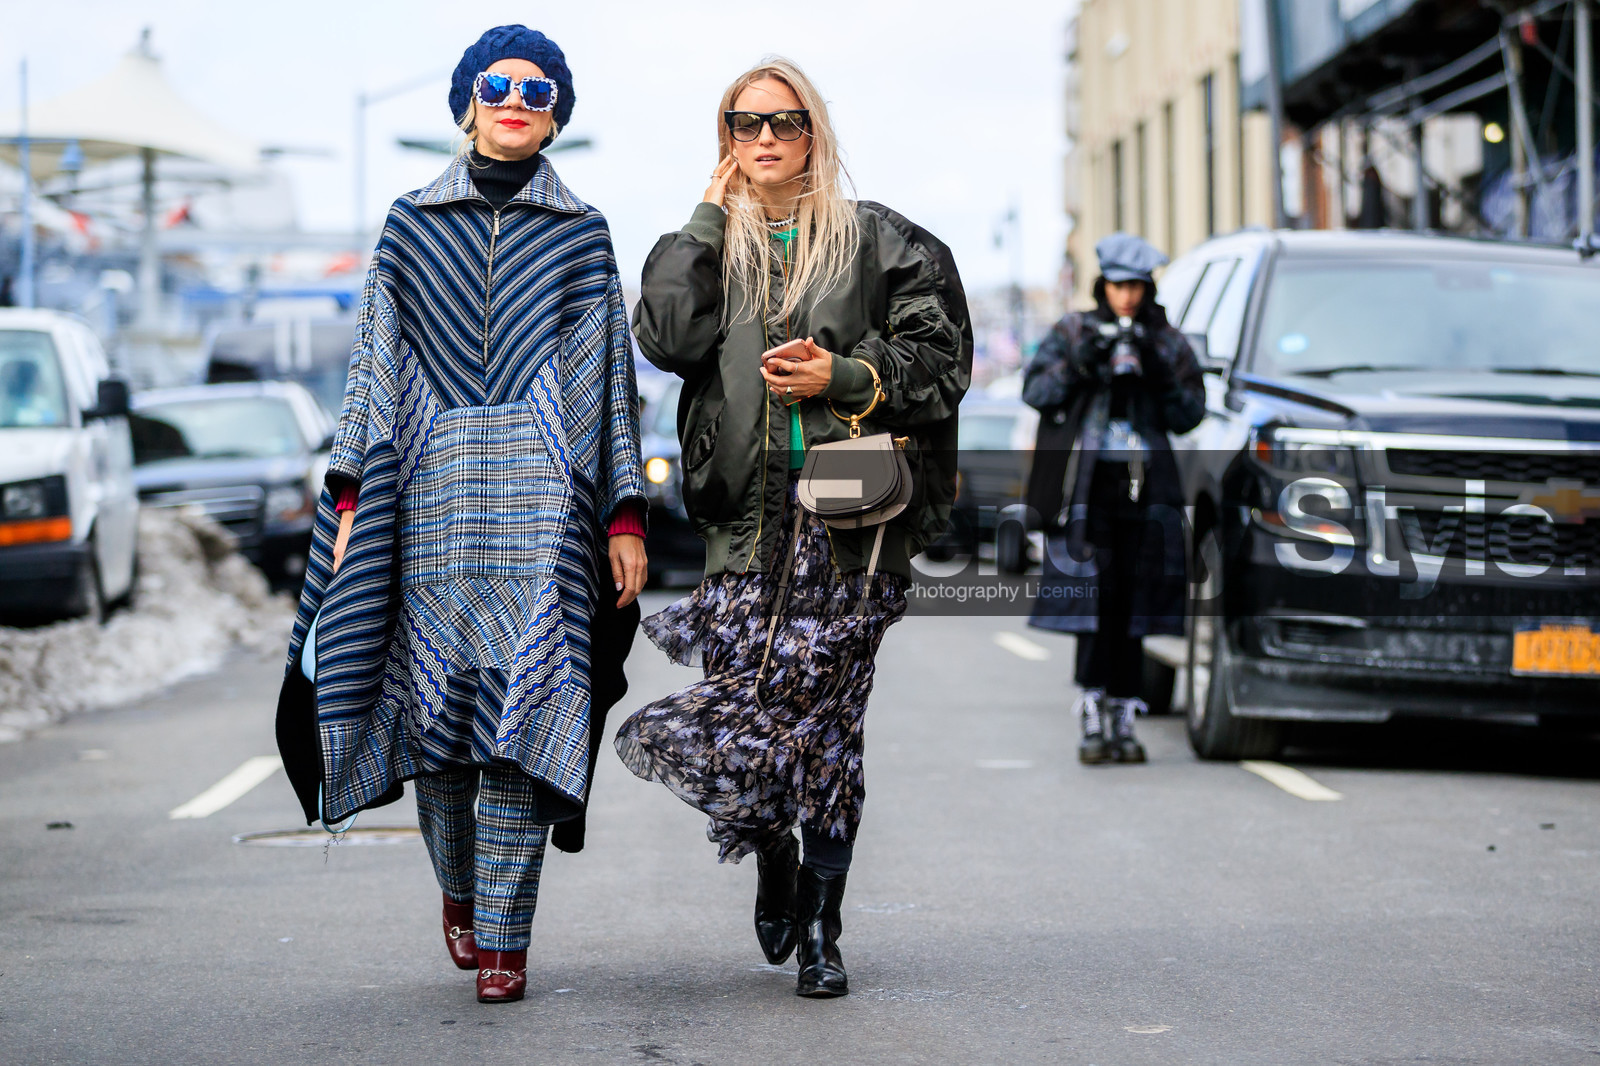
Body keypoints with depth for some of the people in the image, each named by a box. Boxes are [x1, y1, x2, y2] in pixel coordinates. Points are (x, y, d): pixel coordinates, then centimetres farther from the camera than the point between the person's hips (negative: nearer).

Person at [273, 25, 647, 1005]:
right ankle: (460, 890, 24)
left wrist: (626, 519, 4)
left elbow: (614, 381, 10)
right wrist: (350, 494, 2)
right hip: (432, 490, 1)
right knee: (434, 699, 0)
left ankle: (504, 937, -7)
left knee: (522, 702, -10)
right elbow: (376, 364, 11)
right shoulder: (414, 224, 13)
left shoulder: (582, 235, 11)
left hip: (541, 498, -1)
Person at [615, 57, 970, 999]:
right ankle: (775, 861, 24)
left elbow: (943, 356, 3)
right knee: (741, 701, -6)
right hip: (749, 522, 2)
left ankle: (820, 930, 7)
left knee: (826, 724, -2)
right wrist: (709, 215, 0)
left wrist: (843, 377, -10)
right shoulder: (712, 245, 14)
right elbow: (666, 338, -5)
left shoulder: (877, 241, 7)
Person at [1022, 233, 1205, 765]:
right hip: (1086, 480, -2)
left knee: (1131, 604, 0)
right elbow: (1035, 391, 0)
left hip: (1145, 485, 2)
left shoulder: (1168, 342, 13)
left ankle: (1123, 721, 6)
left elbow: (1189, 415, 6)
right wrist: (1081, 364, -15)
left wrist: (1158, 373, -9)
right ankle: (1093, 720, -14)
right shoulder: (1073, 332, 9)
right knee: (1094, 595, -13)